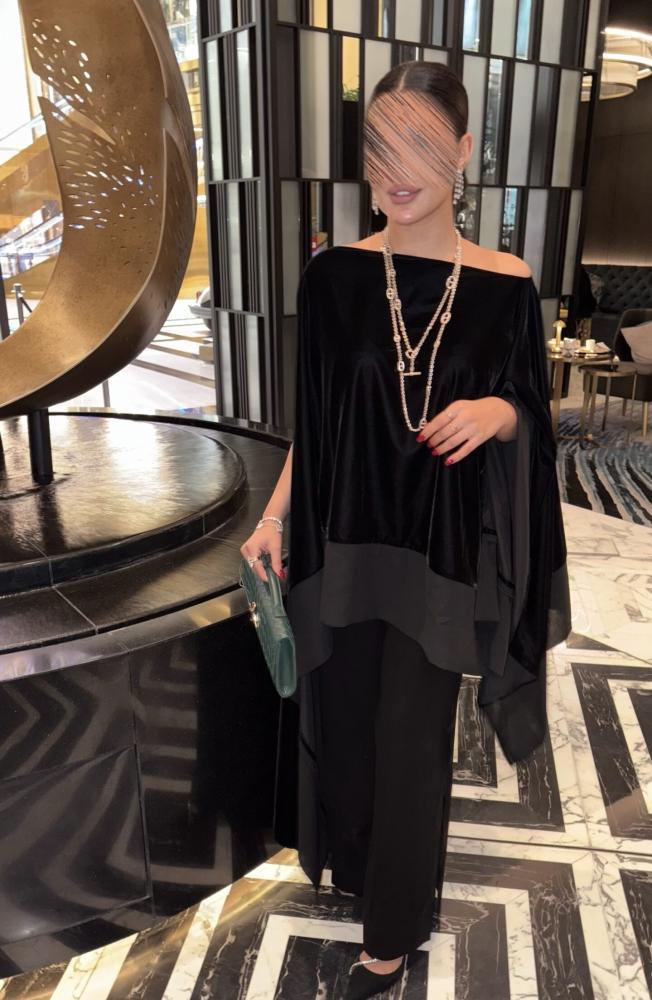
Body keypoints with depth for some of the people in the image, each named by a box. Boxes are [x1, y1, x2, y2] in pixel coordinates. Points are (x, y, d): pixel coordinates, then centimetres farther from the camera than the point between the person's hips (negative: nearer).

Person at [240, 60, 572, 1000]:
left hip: (442, 544, -2)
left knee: (412, 733, 8)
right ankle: (362, 861, 48)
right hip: (346, 532, 2)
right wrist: (274, 515, -6)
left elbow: (526, 409, 3)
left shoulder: (506, 284, -5)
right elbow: (309, 415, 2)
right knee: (345, 714, 17)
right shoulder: (335, 274, -2)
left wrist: (494, 410, -20)